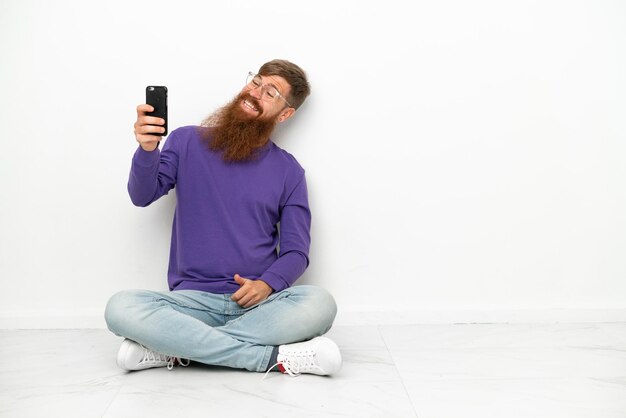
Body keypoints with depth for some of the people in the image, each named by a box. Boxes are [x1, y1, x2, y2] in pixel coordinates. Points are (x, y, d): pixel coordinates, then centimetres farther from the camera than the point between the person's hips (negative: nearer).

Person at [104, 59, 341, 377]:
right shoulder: (188, 141, 10)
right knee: (120, 308, -28)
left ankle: (177, 348, -21)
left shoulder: (288, 171, 6)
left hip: (257, 303, 0)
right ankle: (273, 357, -24)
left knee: (319, 304, -31)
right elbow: (143, 196, 0)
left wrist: (267, 284, -17)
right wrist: (147, 150, -20)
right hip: (193, 300, 0)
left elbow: (296, 252, 4)